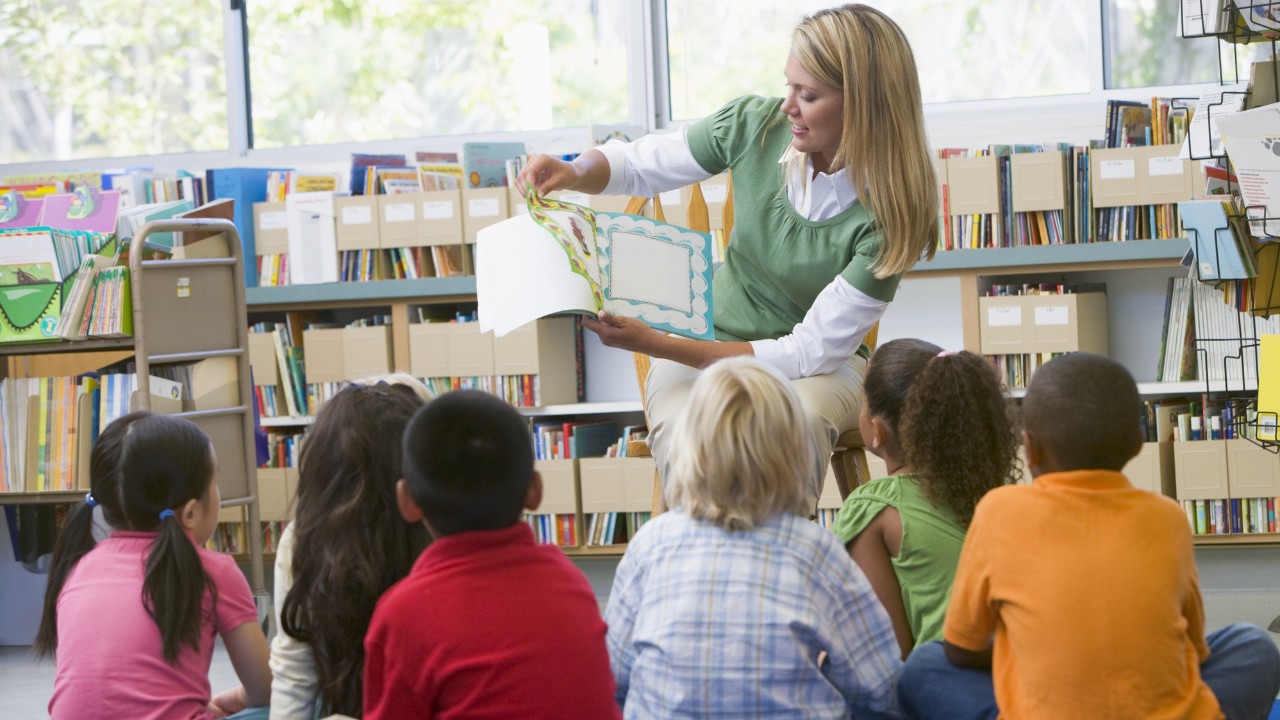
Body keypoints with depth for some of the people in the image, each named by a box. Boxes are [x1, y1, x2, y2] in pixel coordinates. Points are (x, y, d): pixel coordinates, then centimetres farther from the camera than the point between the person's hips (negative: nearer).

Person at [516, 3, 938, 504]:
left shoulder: (889, 214, -20)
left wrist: (654, 344, -26)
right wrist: (574, 172, -16)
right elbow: (637, 165, 8)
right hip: (704, 347, 2)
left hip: (822, 367, -2)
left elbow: (812, 352, -21)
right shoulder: (755, 124, -10)